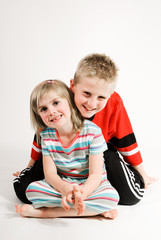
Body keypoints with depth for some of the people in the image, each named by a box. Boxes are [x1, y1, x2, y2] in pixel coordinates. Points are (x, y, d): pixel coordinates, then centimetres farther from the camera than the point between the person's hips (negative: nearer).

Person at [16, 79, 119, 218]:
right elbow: (50, 173, -10)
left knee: (112, 197, -34)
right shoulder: (47, 134, -6)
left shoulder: (92, 131, -17)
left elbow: (95, 174, -19)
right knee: (32, 189, -23)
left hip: (90, 185, -1)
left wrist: (82, 193, -41)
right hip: (61, 185, 2)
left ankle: (44, 211, -26)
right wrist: (65, 188, -33)